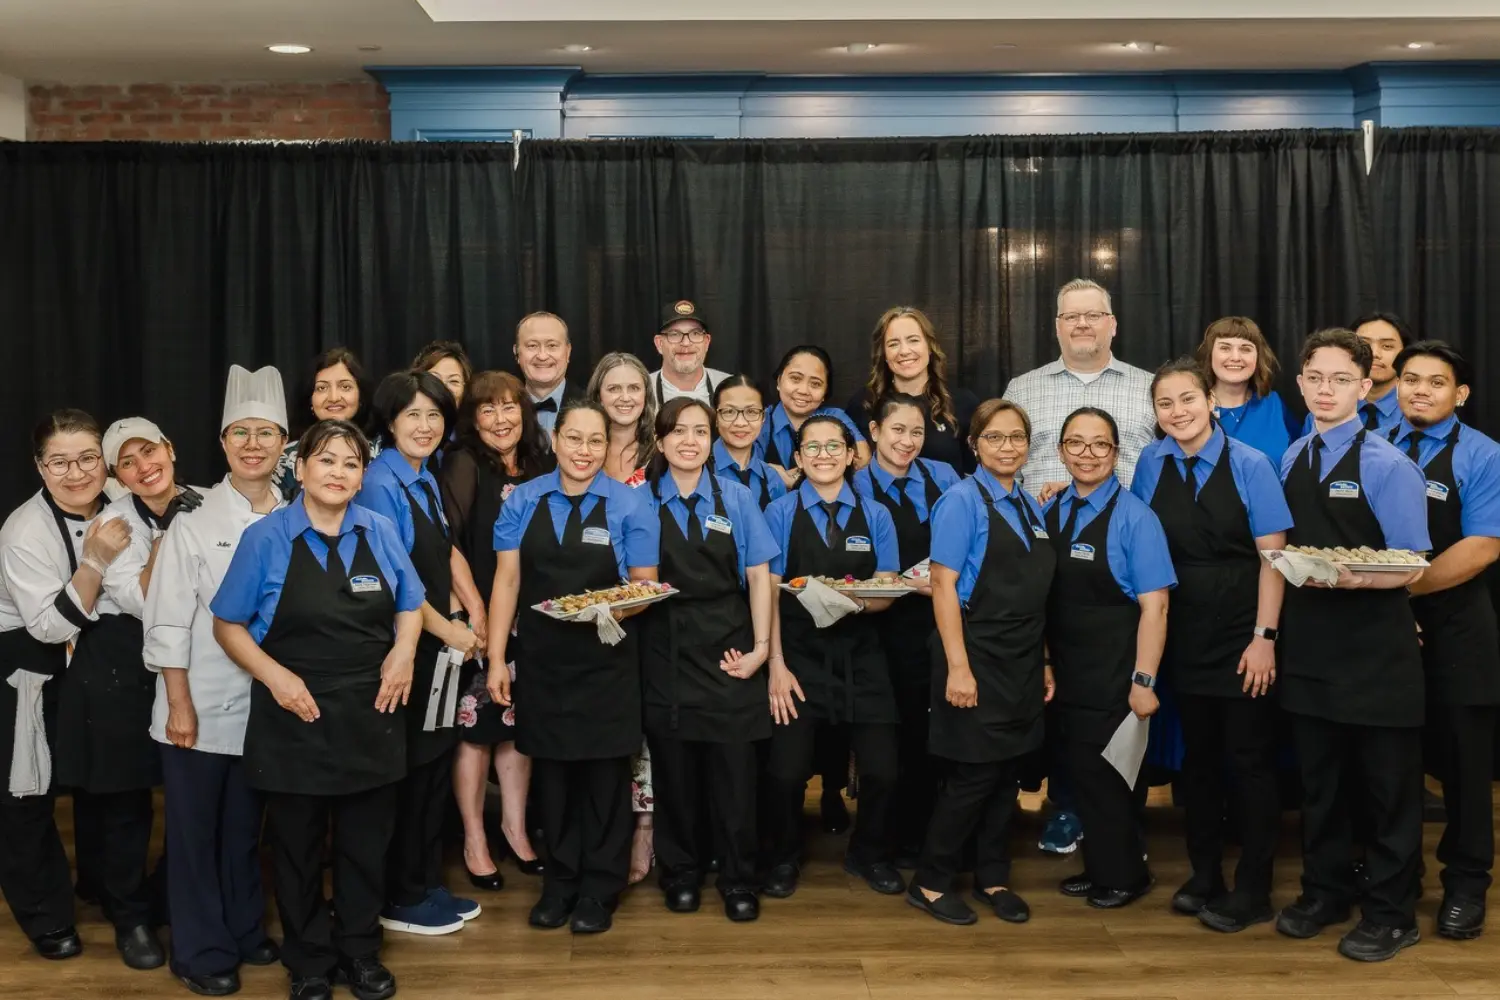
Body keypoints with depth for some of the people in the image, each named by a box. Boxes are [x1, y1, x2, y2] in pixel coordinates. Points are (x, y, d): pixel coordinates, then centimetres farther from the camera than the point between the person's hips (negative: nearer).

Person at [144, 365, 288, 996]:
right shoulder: (194, 524, -7)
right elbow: (167, 622, -8)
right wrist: (180, 704, -10)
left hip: (267, 703, 3)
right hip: (200, 704, -3)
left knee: (246, 825, 17)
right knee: (195, 829, 7)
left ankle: (245, 932, 34)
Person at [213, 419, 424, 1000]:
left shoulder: (381, 532, 1)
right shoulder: (266, 538, -5)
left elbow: (409, 606, 12)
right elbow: (228, 624, -1)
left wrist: (404, 650, -8)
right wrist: (275, 676, -14)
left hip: (370, 712, 2)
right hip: (295, 714, -2)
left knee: (366, 841, 13)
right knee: (298, 843, 12)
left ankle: (360, 953, 32)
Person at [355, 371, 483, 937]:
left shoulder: (426, 480, 10)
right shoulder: (380, 483, -15)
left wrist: (469, 620, 2)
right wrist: (446, 629, -12)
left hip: (441, 642, 8)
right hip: (404, 646, -8)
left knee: (437, 764, 15)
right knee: (407, 772, 2)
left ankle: (427, 884, 28)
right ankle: (399, 900, 16)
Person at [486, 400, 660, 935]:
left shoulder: (629, 506, -3)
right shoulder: (525, 500, 2)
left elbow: (646, 586, -2)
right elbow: (507, 580, 1)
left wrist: (617, 609, -24)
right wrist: (496, 658, -4)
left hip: (606, 663, -2)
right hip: (542, 660, 2)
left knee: (603, 772, 6)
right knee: (550, 769, 11)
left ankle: (599, 891, 21)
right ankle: (559, 883, 28)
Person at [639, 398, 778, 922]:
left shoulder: (736, 498, 4)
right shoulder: (642, 500, 3)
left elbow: (758, 576, 2)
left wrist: (760, 646, -5)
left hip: (728, 647, 0)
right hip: (666, 651, 0)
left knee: (733, 768, 2)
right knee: (674, 767, 8)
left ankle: (738, 879, 17)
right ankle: (681, 872, 25)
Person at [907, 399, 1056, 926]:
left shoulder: (1030, 506, 11)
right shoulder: (963, 501, -10)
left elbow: (1033, 592, 15)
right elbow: (944, 586, -15)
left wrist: (1043, 662, 14)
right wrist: (958, 667, -20)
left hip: (1023, 659, 7)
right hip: (978, 655, -7)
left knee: (1008, 773, 13)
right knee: (973, 774, -2)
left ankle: (994, 879, 27)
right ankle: (930, 882, 13)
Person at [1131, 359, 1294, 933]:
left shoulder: (1249, 465, -9)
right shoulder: (1151, 465, 1)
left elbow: (1272, 556, -10)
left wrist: (1264, 637, -14)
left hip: (1242, 636, -3)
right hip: (1184, 636, 4)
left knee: (1249, 757, 3)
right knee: (1198, 755, 13)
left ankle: (1252, 891, 15)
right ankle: (1203, 875, 27)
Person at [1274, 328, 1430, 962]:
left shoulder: (1388, 466, -10)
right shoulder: (1291, 461, 7)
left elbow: (1410, 569, -13)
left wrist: (1353, 578, -29)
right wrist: (1293, 569, -3)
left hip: (1375, 648, -5)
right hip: (1309, 646, 5)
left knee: (1387, 785, 7)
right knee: (1319, 779, 16)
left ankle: (1391, 915, 22)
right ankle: (1325, 892, 33)